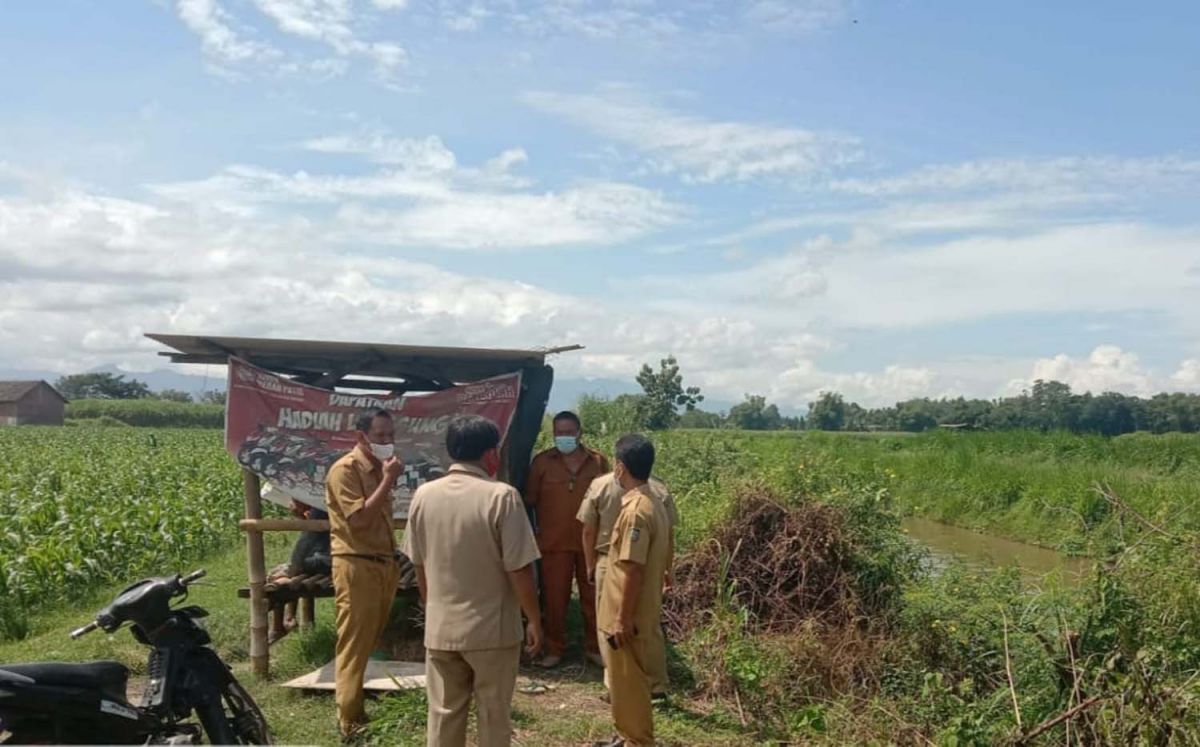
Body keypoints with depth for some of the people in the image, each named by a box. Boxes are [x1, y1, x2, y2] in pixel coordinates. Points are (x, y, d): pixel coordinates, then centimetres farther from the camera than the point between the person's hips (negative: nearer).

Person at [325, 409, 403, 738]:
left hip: (383, 564, 8)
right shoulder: (345, 470, -12)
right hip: (356, 566, -8)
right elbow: (359, 518, -21)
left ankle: (361, 709, 22)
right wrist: (388, 480, -18)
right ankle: (350, 722, 7)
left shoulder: (379, 469, 13)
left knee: (370, 644, 12)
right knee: (354, 647, -1)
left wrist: (393, 560, 15)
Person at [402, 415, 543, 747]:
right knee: (494, 717, 12)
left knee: (443, 716, 15)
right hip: (492, 629, -4)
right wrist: (534, 620, -3)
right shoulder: (501, 496, -17)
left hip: (439, 628, 4)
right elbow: (519, 570, -16)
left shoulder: (424, 495, -2)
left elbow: (419, 566, 8)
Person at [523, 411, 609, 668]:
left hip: (591, 542, 1)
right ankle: (555, 649, 21)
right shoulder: (542, 462, -3)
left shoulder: (597, 461, 1)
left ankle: (594, 647, 24)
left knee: (593, 596, 10)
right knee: (554, 598, 7)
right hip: (554, 542, -1)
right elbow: (530, 500, 3)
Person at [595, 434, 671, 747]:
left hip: (627, 618, -10)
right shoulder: (653, 503, 7)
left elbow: (633, 571, -25)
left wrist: (622, 620, -19)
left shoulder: (635, 510, -24)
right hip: (643, 612, 10)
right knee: (624, 680, 22)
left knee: (628, 683, 4)